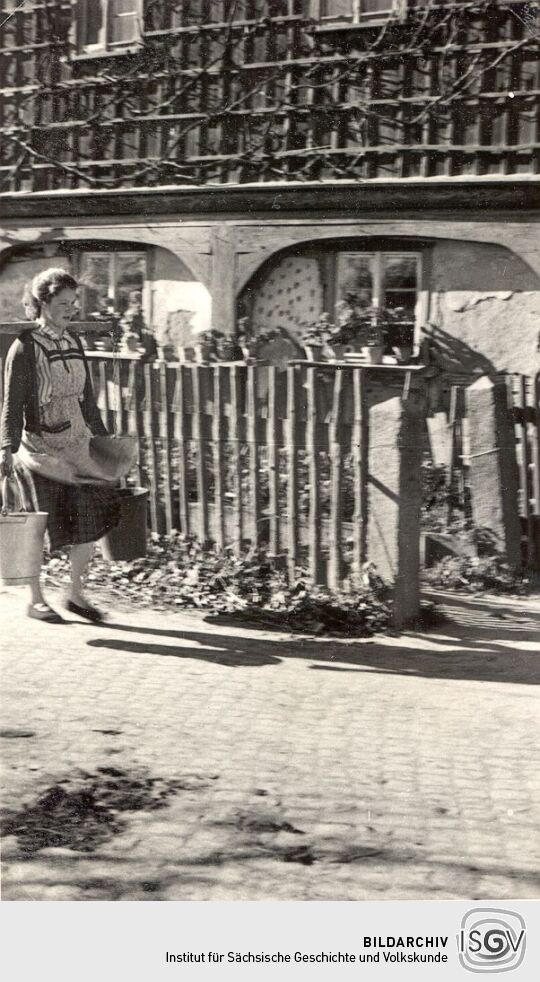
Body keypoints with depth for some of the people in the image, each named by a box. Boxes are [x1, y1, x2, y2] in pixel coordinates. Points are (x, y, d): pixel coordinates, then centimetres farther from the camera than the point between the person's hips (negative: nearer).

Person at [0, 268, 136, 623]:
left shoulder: (74, 342, 9)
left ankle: (76, 593, 18)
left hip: (77, 446, 6)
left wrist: (103, 438, 17)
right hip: (40, 450, -6)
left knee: (93, 519, 1)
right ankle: (36, 600, 20)